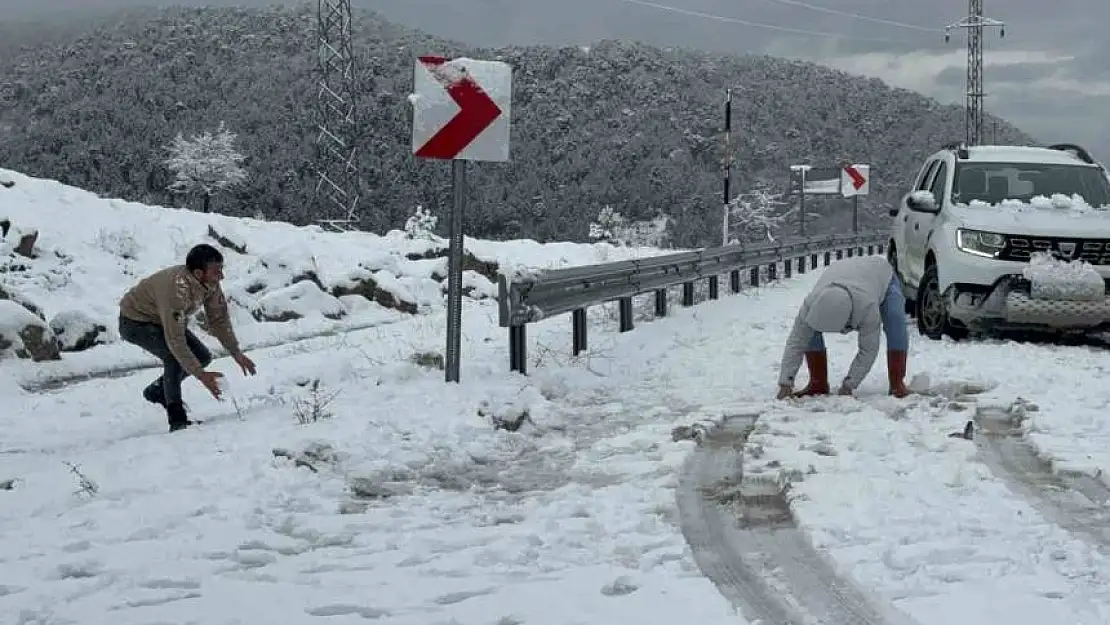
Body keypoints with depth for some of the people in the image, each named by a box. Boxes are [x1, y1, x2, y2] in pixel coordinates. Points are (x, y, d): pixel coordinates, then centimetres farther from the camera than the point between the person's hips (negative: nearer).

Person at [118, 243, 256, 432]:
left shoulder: (210, 283, -17)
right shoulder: (176, 290, -40)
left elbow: (219, 319, -3)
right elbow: (175, 340, -39)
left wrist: (237, 354, -10)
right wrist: (200, 375, -39)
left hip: (163, 319, 8)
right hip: (135, 322, -8)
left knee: (203, 357, 1)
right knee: (175, 357, -28)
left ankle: (157, 391, 20)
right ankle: (177, 420, -18)